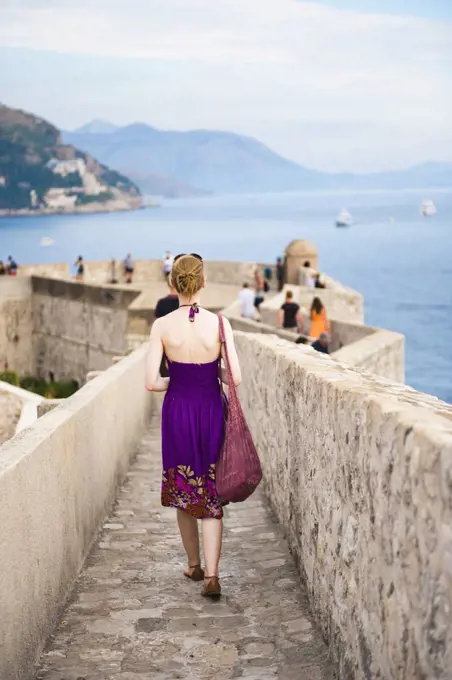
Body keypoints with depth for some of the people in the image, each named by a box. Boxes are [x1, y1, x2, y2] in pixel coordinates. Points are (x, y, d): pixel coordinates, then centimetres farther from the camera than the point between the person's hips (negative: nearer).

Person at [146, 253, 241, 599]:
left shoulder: (162, 326, -9)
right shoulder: (218, 323, -9)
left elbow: (152, 382, -11)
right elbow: (236, 378, -10)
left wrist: (178, 380, 9)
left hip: (178, 410, 1)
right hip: (212, 410, 0)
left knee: (183, 492, 18)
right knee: (212, 495, 6)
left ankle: (194, 565, 30)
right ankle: (211, 575, -4)